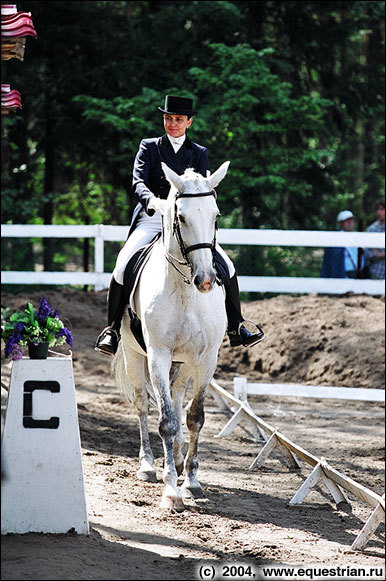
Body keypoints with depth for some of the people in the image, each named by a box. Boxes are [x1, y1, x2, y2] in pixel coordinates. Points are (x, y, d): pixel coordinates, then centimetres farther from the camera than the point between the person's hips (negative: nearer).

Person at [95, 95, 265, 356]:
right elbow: (138, 182, -6)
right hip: (152, 218, -2)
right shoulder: (149, 148, 8)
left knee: (226, 266, -14)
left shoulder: (199, 153, 13)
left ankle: (236, 327, -1)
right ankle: (112, 329, -12)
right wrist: (152, 200, -28)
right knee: (123, 267, -24)